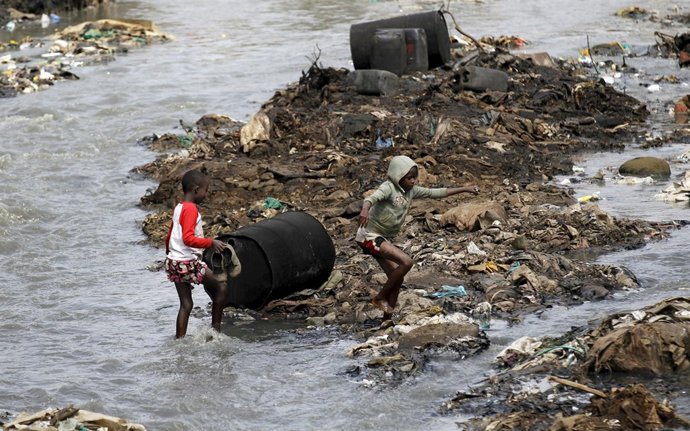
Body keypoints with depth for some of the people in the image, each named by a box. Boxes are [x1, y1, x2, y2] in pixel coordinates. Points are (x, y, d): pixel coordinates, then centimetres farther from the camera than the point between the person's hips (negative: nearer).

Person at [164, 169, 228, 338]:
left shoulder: (178, 208, 14)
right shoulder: (191, 209, -15)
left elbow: (169, 237, 24)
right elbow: (188, 238, -25)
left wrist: (169, 254, 37)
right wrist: (210, 243, -25)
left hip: (174, 261, 9)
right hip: (189, 262, -9)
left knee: (186, 304, 12)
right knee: (221, 287, 0)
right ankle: (215, 328, 3)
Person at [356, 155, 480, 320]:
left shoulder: (411, 191, 6)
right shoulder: (388, 187, -17)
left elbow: (436, 193, 13)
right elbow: (372, 198, -36)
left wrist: (464, 189, 13)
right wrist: (365, 209, -60)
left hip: (383, 239, 9)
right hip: (370, 236, -9)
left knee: (397, 279, 7)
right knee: (406, 262, -21)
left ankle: (387, 320, 15)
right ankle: (380, 298, -8)